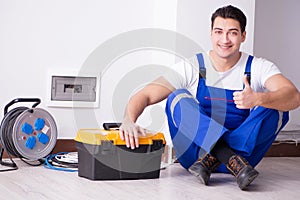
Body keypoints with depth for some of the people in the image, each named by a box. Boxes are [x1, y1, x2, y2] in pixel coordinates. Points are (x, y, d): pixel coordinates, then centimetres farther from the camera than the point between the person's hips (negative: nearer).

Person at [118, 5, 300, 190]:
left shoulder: (258, 67, -1)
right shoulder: (192, 68, -1)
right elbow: (145, 95, -9)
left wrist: (258, 99, -41)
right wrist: (129, 120, -31)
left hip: (244, 152, 0)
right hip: (194, 152, 0)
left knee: (277, 107, -20)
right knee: (178, 98, -22)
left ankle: (210, 161, -29)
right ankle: (234, 161, -39)